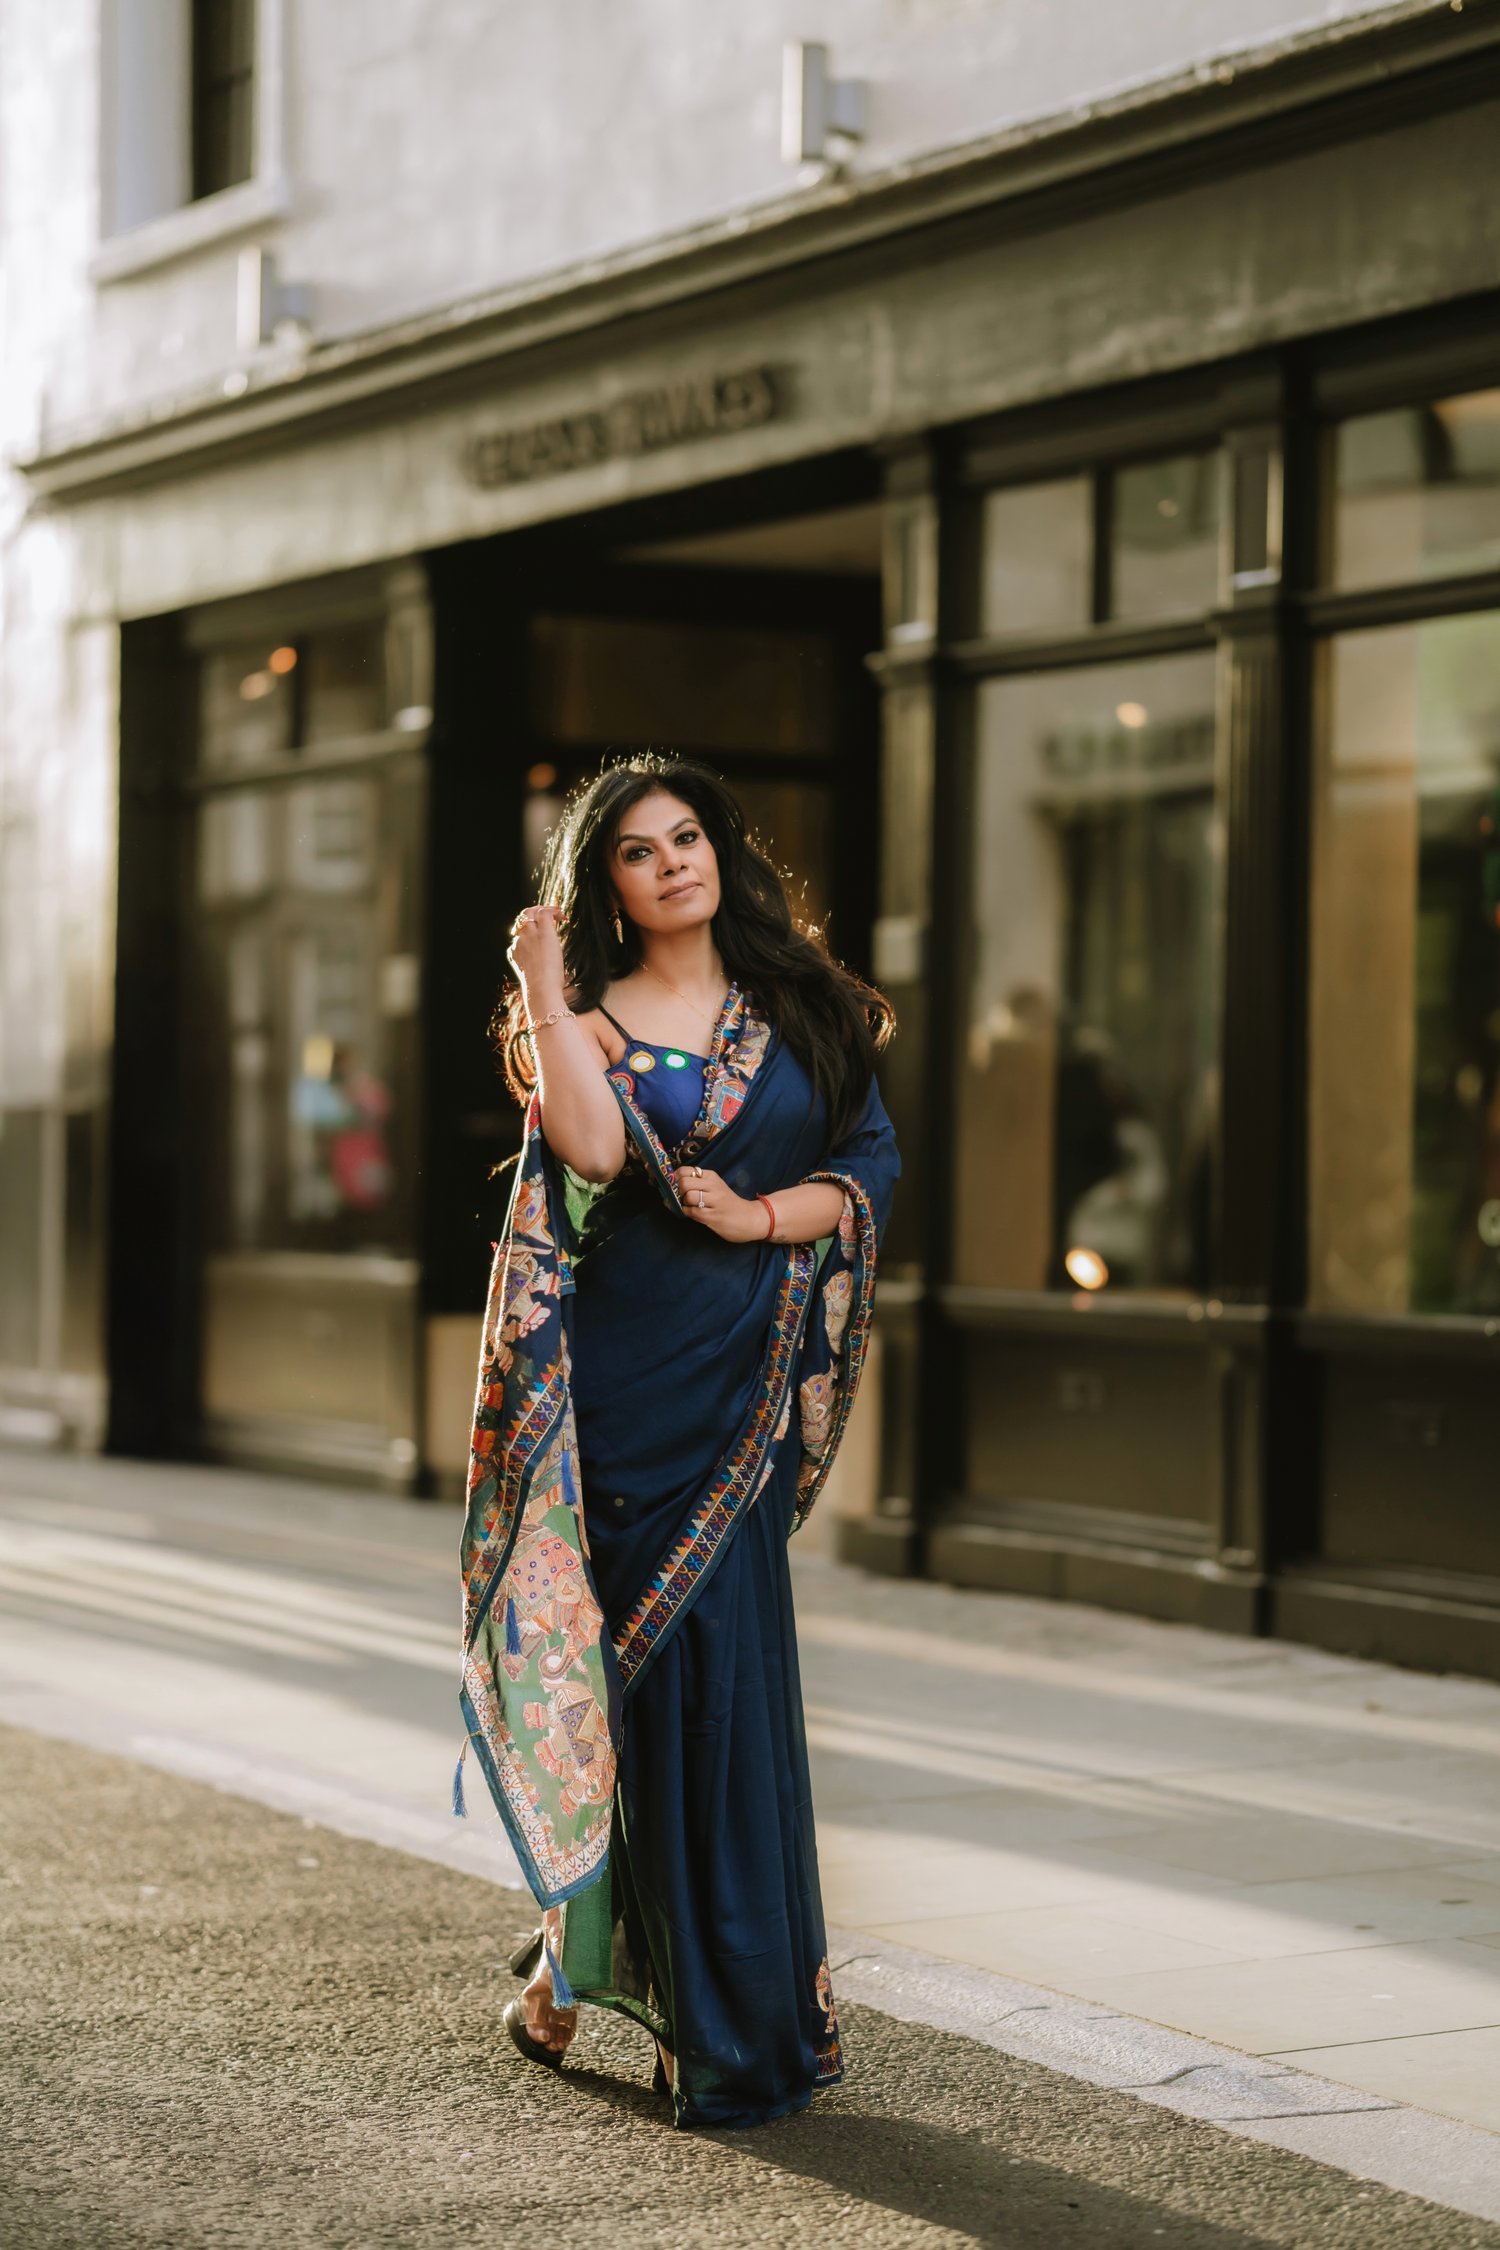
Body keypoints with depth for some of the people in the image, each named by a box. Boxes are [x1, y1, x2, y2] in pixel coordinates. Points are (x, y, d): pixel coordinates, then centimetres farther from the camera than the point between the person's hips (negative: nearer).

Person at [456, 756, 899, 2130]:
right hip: (627, 1381, -3)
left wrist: (760, 1217, -10)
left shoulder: (796, 1011, 13)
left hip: (746, 1384, 3)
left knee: (725, 1670, 0)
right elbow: (594, 1151, -19)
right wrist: (544, 988, -13)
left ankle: (580, 1955, 16)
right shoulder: (590, 1020, 3)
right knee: (679, 1668, -4)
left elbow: (874, 1167, 6)